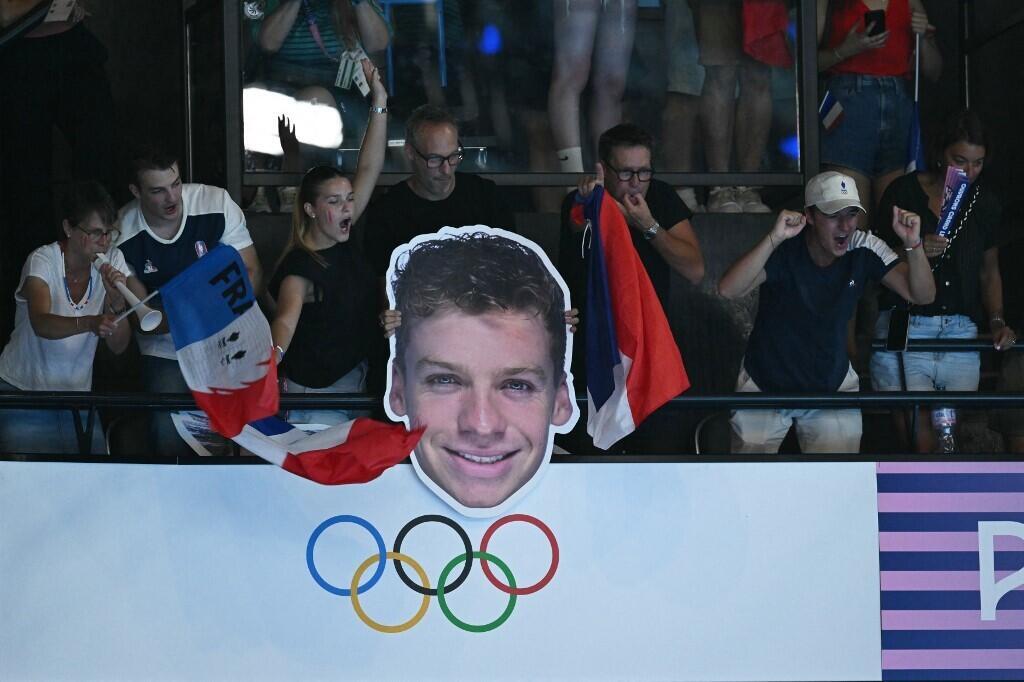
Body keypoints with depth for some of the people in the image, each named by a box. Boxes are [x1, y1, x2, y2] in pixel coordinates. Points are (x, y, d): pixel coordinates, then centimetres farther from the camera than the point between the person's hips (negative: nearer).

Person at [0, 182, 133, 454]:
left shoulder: (113, 261, -4)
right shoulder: (42, 261, -15)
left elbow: (118, 346, -7)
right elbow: (41, 324, -35)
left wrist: (117, 301, -24)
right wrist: (89, 323, -53)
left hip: (76, 396, 4)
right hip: (23, 391, -4)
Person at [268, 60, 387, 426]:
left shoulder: (341, 238, 0)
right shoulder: (301, 268, -20)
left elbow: (369, 170, -2)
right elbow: (286, 318, -38)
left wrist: (379, 103, -8)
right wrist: (273, 354, -60)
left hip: (357, 377, 7)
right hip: (317, 393, -7)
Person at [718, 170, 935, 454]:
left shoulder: (865, 249, -13)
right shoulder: (784, 250, -23)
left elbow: (923, 296, -18)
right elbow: (728, 289, -38)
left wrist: (913, 245, -35)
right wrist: (774, 238, -48)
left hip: (831, 384, 2)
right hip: (765, 386, -2)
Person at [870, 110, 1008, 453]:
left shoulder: (985, 203, 12)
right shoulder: (905, 191, 1)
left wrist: (997, 321, 8)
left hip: (960, 332, 3)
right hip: (903, 326, -3)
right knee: (918, 434, -15)